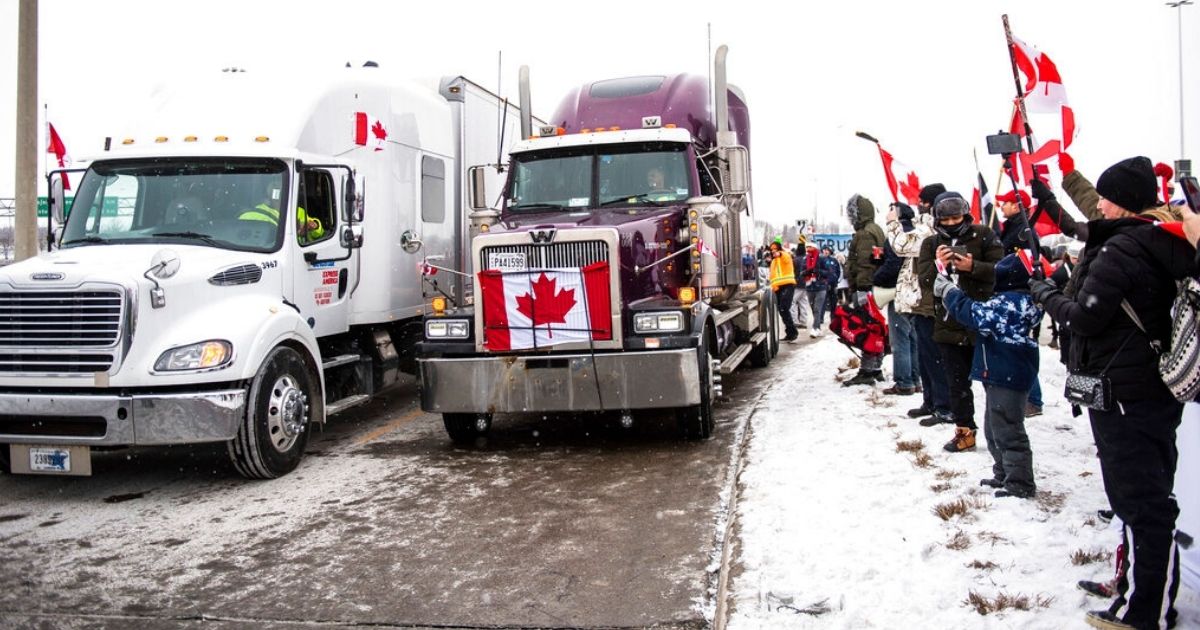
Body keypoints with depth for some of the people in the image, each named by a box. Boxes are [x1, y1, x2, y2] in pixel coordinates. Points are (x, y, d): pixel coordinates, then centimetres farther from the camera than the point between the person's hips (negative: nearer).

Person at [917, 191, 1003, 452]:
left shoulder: (983, 236, -2)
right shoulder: (931, 244, 8)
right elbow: (924, 281, -1)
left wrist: (972, 266, -23)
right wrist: (938, 265, -20)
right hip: (948, 324, 3)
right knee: (957, 382, 9)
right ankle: (964, 429, 20)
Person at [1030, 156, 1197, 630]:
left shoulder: (1120, 249, -19)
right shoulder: (1160, 244, 9)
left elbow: (1083, 318, -19)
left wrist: (1045, 295, -3)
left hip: (1122, 395, -10)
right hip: (1156, 389, 10)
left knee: (1141, 502, -3)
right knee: (1151, 496, 19)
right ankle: (1143, 589, 34)